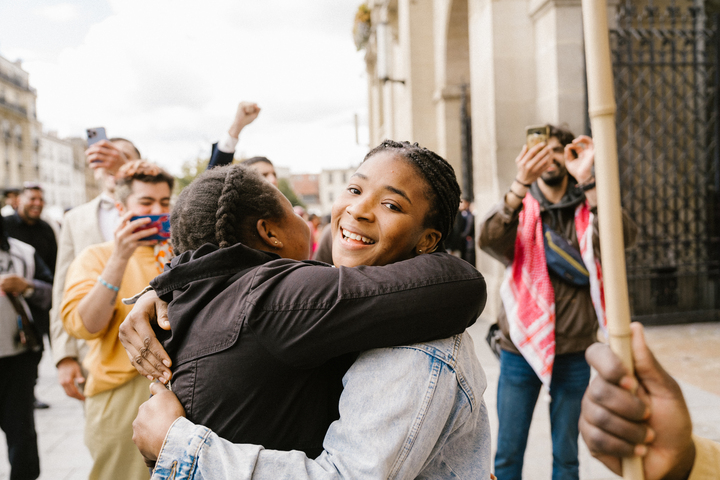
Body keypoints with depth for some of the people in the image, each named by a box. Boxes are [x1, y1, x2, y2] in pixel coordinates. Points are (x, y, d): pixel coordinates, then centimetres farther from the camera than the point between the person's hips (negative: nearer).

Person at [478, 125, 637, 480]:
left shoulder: (589, 209, 2)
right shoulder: (518, 209, 1)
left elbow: (623, 237, -19)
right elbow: (488, 240, -21)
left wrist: (588, 181, -31)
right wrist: (520, 183, -34)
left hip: (573, 353, 1)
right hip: (521, 348, 0)